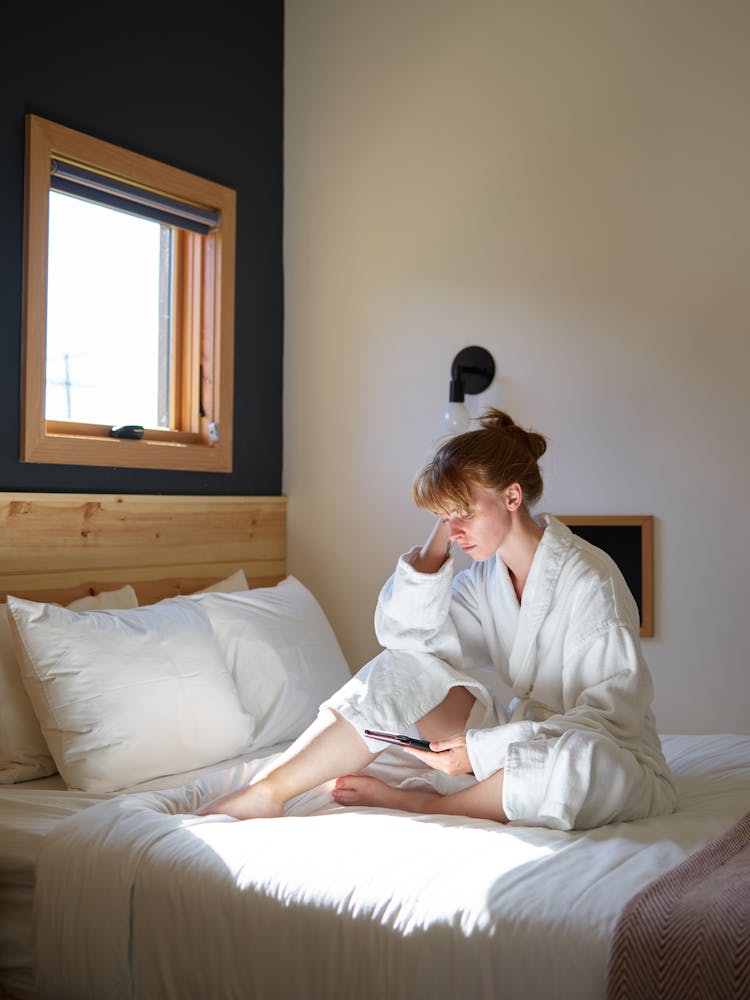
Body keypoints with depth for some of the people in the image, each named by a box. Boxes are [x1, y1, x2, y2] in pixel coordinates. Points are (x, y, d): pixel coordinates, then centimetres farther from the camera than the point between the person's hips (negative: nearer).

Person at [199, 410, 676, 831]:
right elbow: (405, 633, -1)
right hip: (525, 736, 6)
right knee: (405, 666, -10)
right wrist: (438, 541, -8)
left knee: (577, 754, -41)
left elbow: (608, 714, -22)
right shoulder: (486, 576, 3)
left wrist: (481, 749, -28)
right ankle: (269, 792, -13)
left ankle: (418, 801, -18)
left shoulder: (590, 579, -20)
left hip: (616, 762, -5)